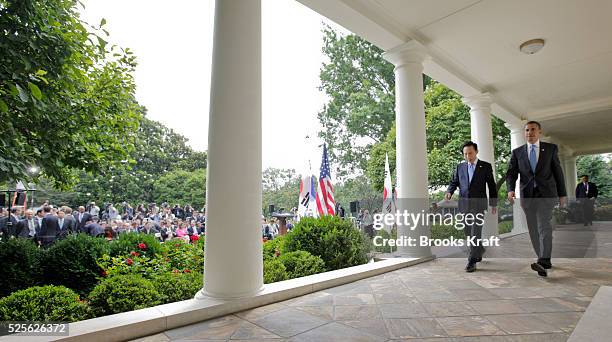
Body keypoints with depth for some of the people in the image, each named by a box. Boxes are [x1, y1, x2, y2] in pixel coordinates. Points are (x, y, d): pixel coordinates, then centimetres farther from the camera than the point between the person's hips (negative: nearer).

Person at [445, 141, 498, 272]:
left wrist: (493, 204, 5)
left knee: (475, 232, -9)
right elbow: (454, 182, 9)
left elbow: (491, 186, 5)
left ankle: (472, 260, -5)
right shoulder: (460, 167, 10)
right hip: (464, 204, 4)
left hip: (478, 204, -3)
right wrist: (449, 192, -12)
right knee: (468, 232, 12)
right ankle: (479, 250, 36)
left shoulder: (486, 166, 3)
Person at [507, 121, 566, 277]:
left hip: (546, 194, -2)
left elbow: (558, 172, 9)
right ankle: (545, 261, 18)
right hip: (527, 195, 2)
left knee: (544, 225, -17)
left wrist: (562, 194, 9)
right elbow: (511, 173, 2)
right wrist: (511, 189, -16)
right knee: (533, 229, 6)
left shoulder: (551, 148, 7)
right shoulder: (517, 152, 8)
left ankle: (543, 262, -23)